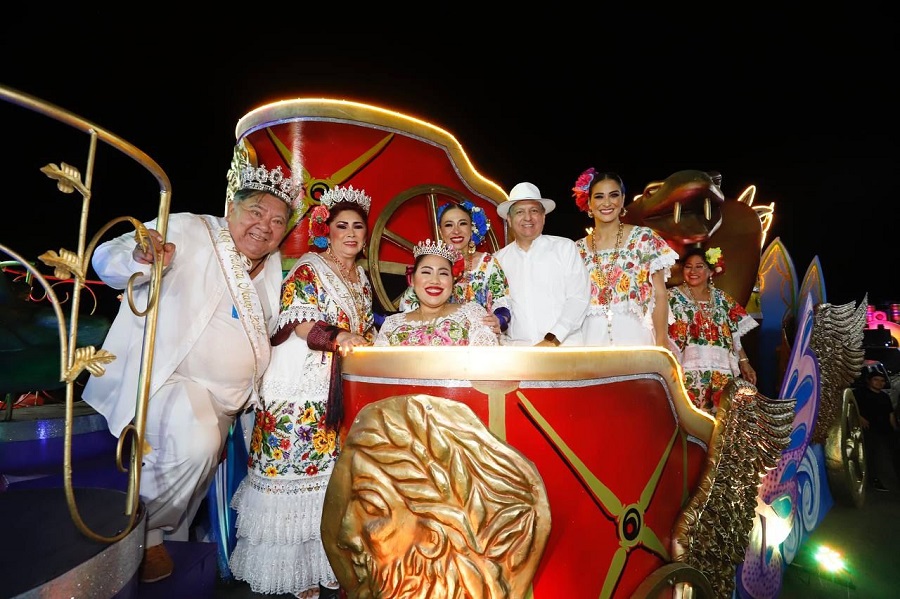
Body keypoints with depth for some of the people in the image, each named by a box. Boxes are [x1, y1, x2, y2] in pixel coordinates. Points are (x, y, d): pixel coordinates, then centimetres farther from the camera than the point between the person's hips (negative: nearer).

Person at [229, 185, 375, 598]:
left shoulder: (361, 278, 18)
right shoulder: (309, 268, -3)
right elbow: (299, 321, -15)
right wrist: (338, 337, -27)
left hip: (342, 390, 7)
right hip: (303, 387, -6)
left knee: (332, 469, 8)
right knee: (299, 463, -2)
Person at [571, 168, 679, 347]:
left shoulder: (645, 238, 1)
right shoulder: (578, 249, 7)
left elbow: (659, 295, -1)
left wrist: (662, 342, -7)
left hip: (633, 336, -2)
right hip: (592, 338, 2)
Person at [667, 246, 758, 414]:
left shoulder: (722, 298, 14)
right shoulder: (673, 297, 3)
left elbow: (734, 335, 16)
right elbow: (665, 335, -3)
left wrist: (744, 362, 8)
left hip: (721, 371, 4)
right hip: (688, 370, -4)